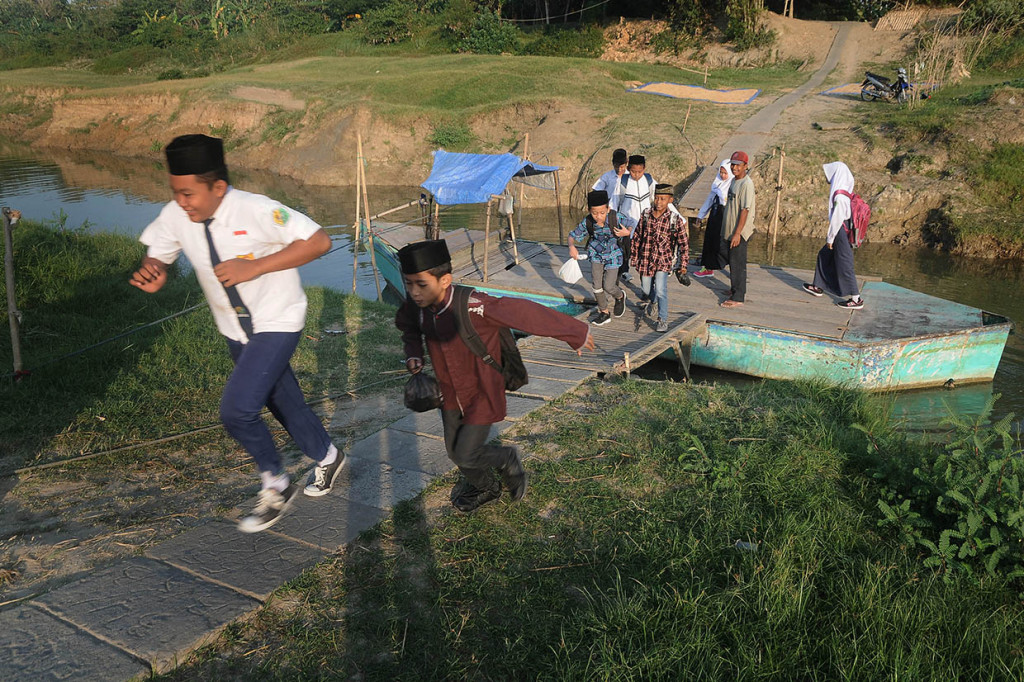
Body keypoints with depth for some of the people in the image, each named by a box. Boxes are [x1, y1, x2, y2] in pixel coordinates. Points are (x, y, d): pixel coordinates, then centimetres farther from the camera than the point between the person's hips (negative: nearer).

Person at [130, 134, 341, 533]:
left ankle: (275, 486, 9)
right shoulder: (175, 217, -11)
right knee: (283, 404, 20)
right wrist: (153, 274, -22)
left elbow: (319, 241, -26)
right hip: (235, 329, 6)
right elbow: (158, 256, 4)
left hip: (277, 323, -6)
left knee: (236, 410, -17)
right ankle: (326, 458, 48)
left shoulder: (256, 211, -27)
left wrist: (256, 267, -32)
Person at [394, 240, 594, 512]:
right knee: (454, 452, 18)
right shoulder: (416, 306, -16)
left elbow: (525, 313, -29)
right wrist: (413, 355, -9)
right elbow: (408, 326, 11)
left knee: (466, 455, -3)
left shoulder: (472, 307, -36)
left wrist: (575, 333, -20)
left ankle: (507, 459, 30)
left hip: (481, 394, -6)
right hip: (451, 394, 6)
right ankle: (486, 489, 49)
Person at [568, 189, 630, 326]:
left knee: (608, 286, -3)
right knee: (597, 283, 1)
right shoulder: (587, 222, -20)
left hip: (613, 255, -2)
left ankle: (620, 296, 33)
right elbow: (573, 236, -9)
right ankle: (604, 312, 20)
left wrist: (627, 233, -33)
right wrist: (571, 246, -31)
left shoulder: (616, 217, -26)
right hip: (596, 253, 2)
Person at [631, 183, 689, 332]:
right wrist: (634, 257, 11)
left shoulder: (675, 219, -12)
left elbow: (684, 243, -6)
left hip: (663, 260, -3)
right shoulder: (645, 214, -4)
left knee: (661, 290, -18)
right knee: (646, 289, 16)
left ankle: (663, 320, -1)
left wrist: (683, 267, -7)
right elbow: (637, 236, 7)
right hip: (645, 259, 3)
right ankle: (648, 300, 52)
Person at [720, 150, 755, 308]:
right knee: (733, 262, 19)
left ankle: (738, 297, 0)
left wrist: (737, 233, -24)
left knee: (737, 264, -5)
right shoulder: (734, 181, 12)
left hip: (739, 232, -9)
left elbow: (745, 210, -21)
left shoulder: (746, 184, -17)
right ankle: (736, 289, 32)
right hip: (729, 230, 9)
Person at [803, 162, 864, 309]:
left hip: (841, 232, -10)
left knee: (844, 265, -3)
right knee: (823, 256, 22)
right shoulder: (845, 192, 8)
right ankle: (818, 287, 35)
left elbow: (837, 218, -21)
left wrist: (830, 238, -13)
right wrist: (830, 236, 18)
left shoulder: (840, 196, -21)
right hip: (843, 230, 10)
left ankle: (856, 299, 4)